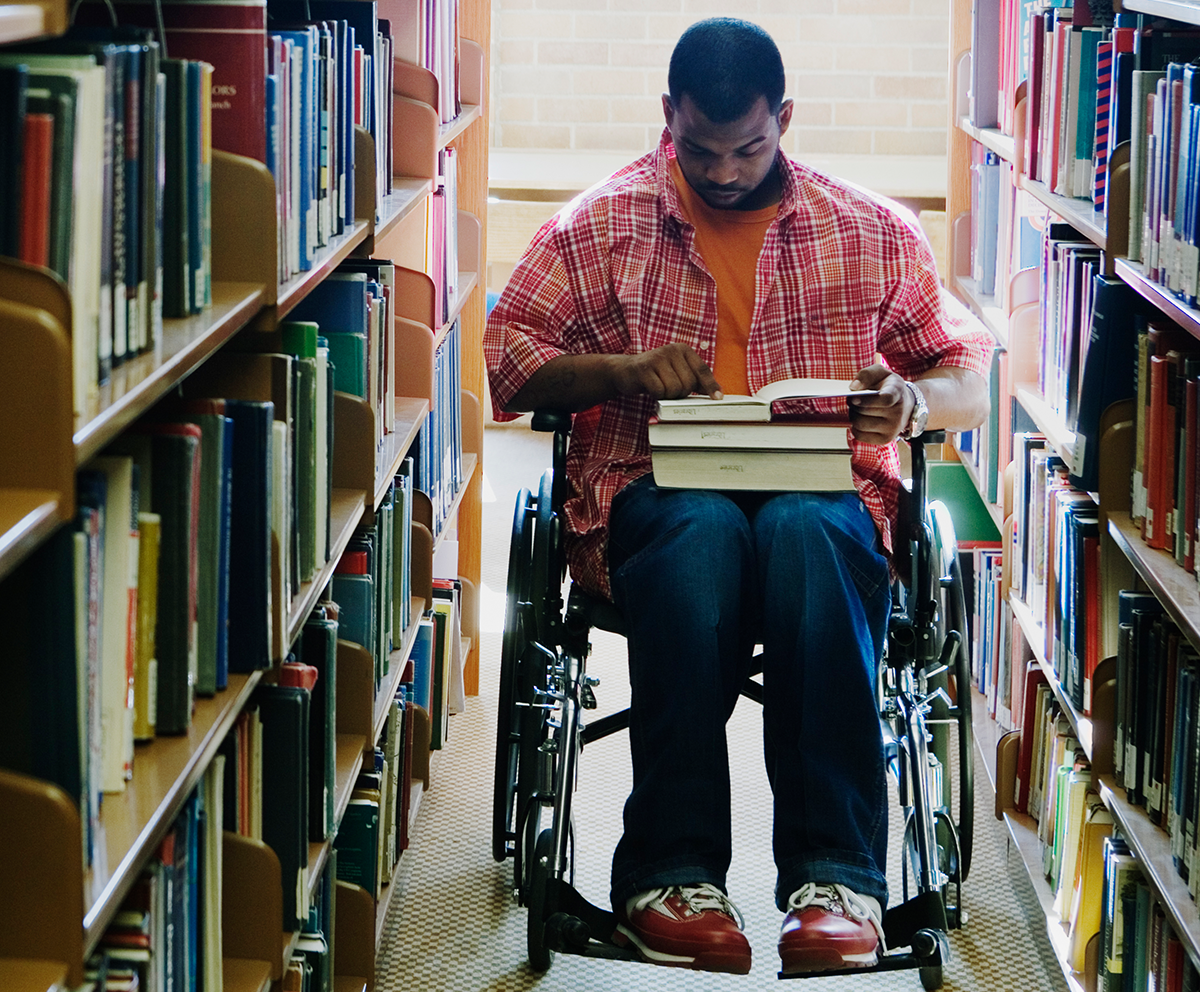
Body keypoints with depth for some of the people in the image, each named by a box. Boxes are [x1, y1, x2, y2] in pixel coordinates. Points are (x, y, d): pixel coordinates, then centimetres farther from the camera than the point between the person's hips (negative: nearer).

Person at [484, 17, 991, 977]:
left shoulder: (873, 232, 13)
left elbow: (974, 379, 14)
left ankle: (835, 877, -40)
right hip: (655, 493, 0)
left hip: (825, 493, 0)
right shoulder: (600, 225, 11)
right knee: (701, 534, -39)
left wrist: (913, 401, -10)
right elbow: (506, 360, 7)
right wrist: (623, 370, -11)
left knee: (805, 533, -38)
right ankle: (672, 871, -37)